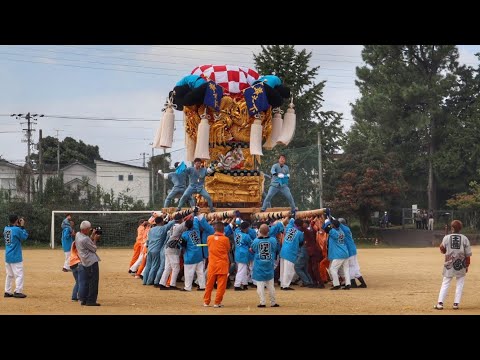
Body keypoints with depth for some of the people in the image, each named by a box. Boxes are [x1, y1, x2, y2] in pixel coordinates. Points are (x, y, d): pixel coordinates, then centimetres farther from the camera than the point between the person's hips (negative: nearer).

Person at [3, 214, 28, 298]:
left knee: (9, 275, 16)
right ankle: (18, 292, -6)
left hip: (7, 256, 7)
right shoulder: (17, 230, -16)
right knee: (19, 275, -1)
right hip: (16, 257, -7)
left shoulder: (6, 229, 5)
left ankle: (7, 292, 16)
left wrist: (18, 226, 10)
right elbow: (25, 237, -4)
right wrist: (22, 227, -1)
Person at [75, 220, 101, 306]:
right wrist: (95, 239, 1)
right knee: (93, 281, -3)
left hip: (85, 262, 10)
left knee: (87, 281, 16)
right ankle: (91, 300, -1)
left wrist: (92, 236, 10)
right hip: (91, 261, -10)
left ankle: (84, 299, 18)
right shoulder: (85, 239, -22)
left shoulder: (77, 235, 5)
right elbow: (94, 248, -11)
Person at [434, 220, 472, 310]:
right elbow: (468, 254, -2)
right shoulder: (465, 239, -3)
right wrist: (467, 266, 6)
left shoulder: (446, 238, -3)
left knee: (445, 283, 6)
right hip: (461, 265, 0)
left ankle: (440, 303, -2)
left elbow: (442, 250, 4)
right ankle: (456, 303, 7)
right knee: (460, 284, 11)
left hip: (449, 264, 0)